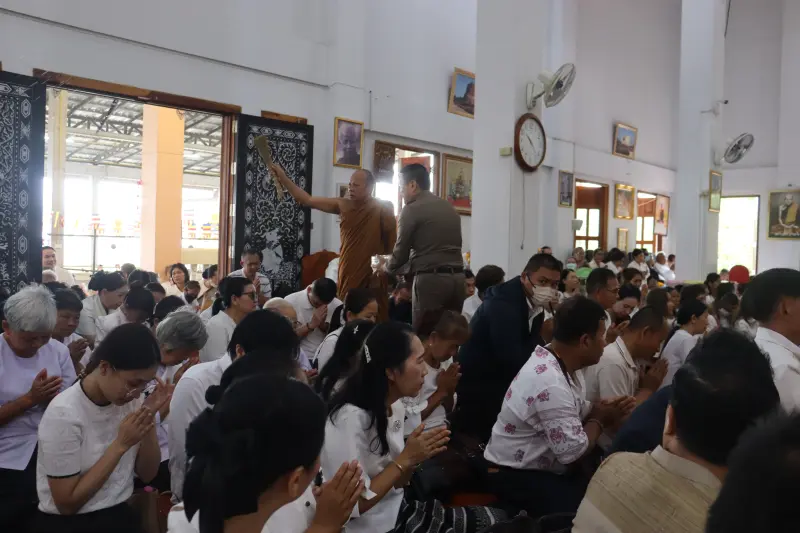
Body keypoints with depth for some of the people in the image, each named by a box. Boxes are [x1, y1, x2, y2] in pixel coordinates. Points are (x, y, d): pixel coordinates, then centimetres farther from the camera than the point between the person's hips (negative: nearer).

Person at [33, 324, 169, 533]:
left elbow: (147, 474, -1)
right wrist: (121, 444, -22)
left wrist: (150, 418, -14)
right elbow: (67, 503, -16)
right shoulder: (63, 414, -19)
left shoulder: (130, 400, -5)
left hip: (122, 515, 5)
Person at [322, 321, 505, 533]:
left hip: (397, 510, 8)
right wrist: (405, 459, -22)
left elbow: (393, 484, 9)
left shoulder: (396, 406, 1)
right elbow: (352, 506, -23)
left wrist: (415, 457, -11)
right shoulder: (351, 418, -26)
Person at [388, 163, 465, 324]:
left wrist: (387, 271, 19)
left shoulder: (412, 209, -3)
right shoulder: (450, 207, 17)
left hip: (430, 278, -7)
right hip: (457, 277, 7)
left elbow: (402, 250, -1)